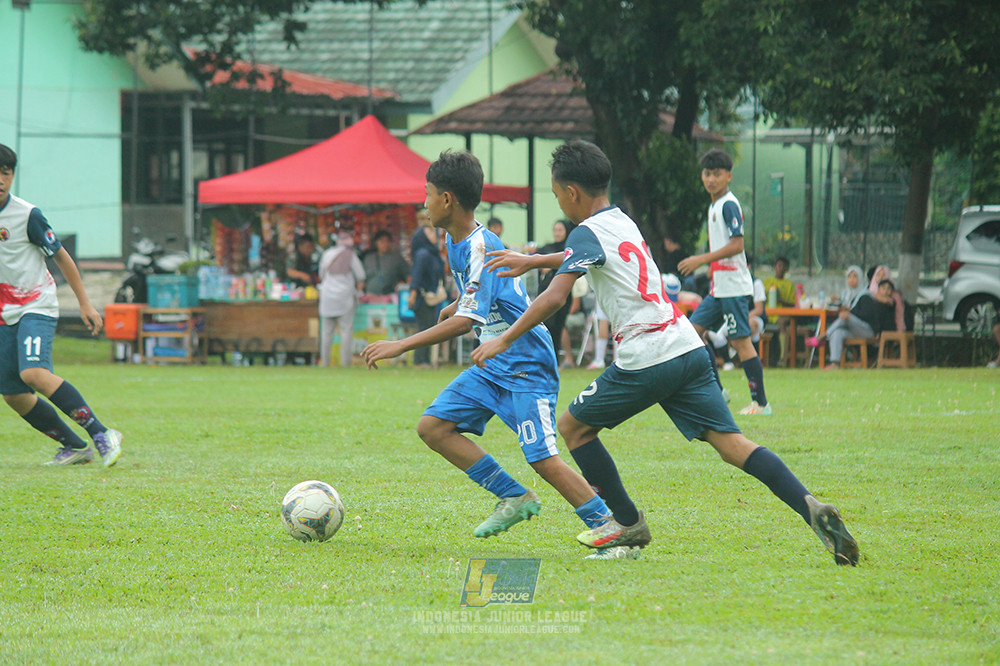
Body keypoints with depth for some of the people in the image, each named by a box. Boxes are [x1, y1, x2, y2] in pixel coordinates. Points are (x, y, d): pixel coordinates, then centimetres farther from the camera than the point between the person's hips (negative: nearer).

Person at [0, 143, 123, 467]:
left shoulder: (27, 215, -12)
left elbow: (61, 257, -2)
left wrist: (84, 304, -1)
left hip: (36, 306, -6)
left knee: (33, 373, -28)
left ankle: (101, 435, -24)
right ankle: (75, 447, 17)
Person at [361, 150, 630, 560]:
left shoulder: (482, 248, -24)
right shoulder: (455, 242, 5)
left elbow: (467, 321, -31)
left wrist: (401, 346, -32)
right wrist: (455, 304, 33)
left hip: (525, 367, -10)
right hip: (491, 365, 10)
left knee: (543, 460, -16)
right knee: (433, 427, 1)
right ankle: (514, 497, 6)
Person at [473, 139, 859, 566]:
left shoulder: (588, 232, -5)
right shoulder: (621, 222, 21)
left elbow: (554, 297, -16)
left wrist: (504, 340, -11)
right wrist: (532, 261, 46)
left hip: (647, 359, -8)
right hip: (689, 349, 8)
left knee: (573, 426, 12)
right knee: (729, 441, -3)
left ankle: (627, 523, 15)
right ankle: (811, 508, -22)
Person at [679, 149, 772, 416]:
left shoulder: (729, 205, -12)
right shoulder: (714, 206, 16)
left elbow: (736, 245, -20)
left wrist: (701, 260, -19)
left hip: (734, 287, -10)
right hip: (719, 288, 10)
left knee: (740, 340, -9)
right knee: (694, 329, 8)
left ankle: (760, 402, -7)